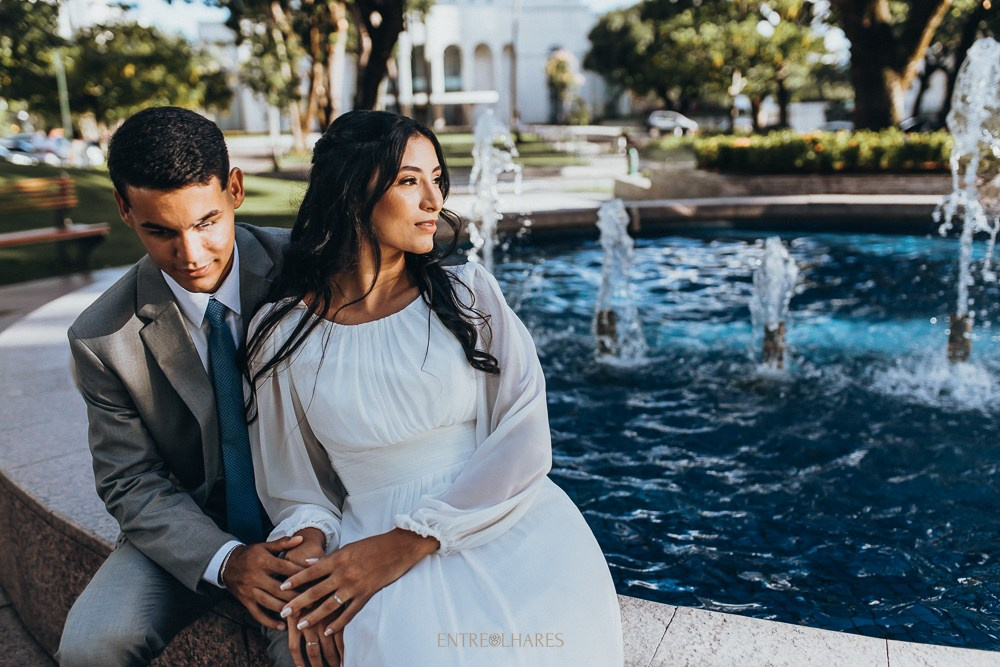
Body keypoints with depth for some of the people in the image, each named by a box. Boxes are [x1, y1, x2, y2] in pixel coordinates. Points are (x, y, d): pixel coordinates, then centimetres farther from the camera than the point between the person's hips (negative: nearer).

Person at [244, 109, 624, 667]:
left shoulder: (468, 292, 5)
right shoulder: (283, 333, 5)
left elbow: (525, 439, -4)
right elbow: (296, 489, 13)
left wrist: (409, 542, -14)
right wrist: (311, 545, -11)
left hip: (510, 521, 1)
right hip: (374, 536, -1)